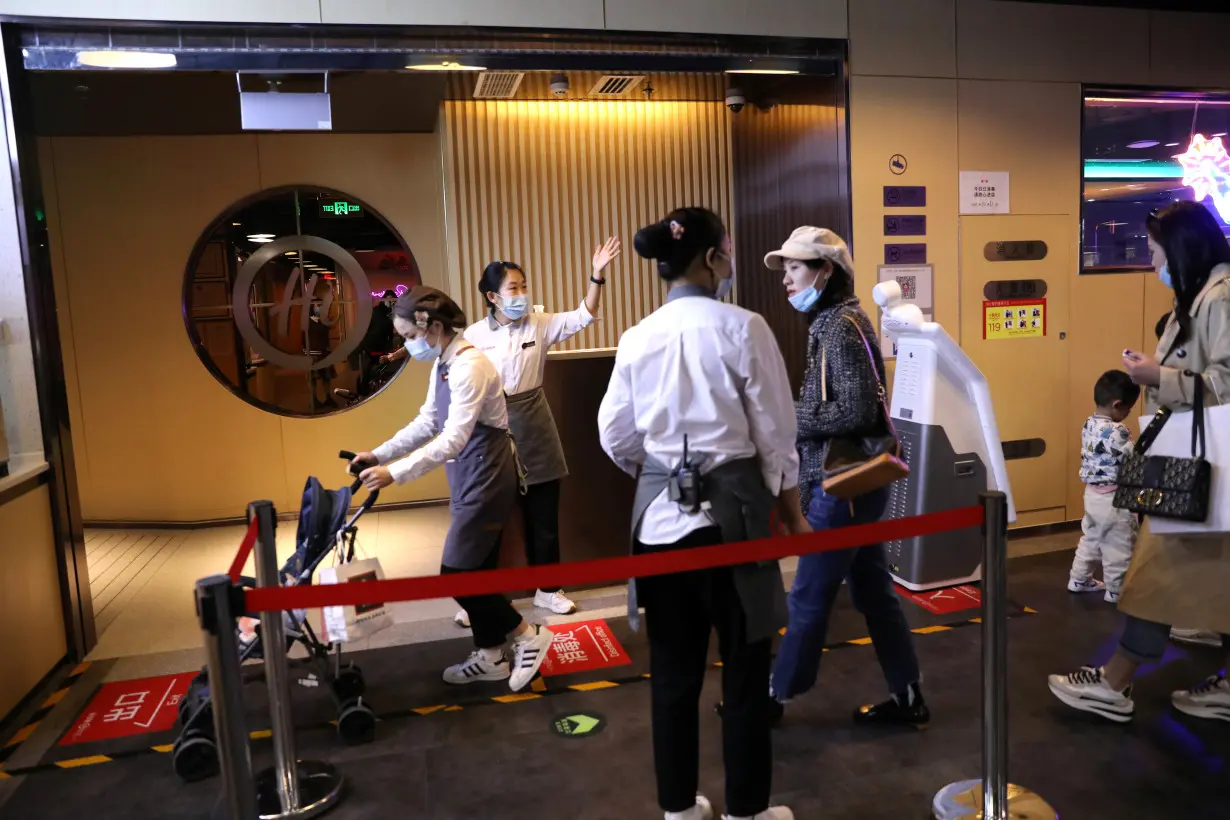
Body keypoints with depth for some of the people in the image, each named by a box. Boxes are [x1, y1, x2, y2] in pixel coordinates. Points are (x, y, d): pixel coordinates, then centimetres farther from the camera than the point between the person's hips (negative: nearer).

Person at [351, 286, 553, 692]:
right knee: (475, 570, 14)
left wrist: (395, 473, -30)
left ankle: (528, 635, 10)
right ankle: (489, 656, 27)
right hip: (467, 476, 9)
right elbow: (427, 422, 17)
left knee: (456, 573, -5)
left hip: (486, 475, -9)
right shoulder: (442, 364, 9)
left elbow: (453, 439, -28)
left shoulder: (469, 366, -21)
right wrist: (380, 454, 10)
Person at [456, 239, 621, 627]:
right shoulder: (475, 334, -4)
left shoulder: (540, 324, -1)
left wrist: (597, 275, -24)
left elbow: (584, 317, -12)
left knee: (544, 517, 12)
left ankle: (547, 589, 28)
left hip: (535, 433, 2)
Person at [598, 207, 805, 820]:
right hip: (730, 512, -4)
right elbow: (774, 435, -6)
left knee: (672, 670, 14)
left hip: (660, 515, 4)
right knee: (744, 670, 11)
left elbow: (616, 438, 7)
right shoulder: (743, 329, -9)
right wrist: (793, 515, 7)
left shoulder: (637, 339, 3)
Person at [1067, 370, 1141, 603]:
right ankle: (1116, 591, 17)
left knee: (1090, 538, 22)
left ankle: (1079, 580, 32)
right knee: (1118, 546, 6)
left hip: (1092, 493, 9)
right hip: (1113, 498, -8)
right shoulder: (1117, 432, -24)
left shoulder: (1088, 425, 2)